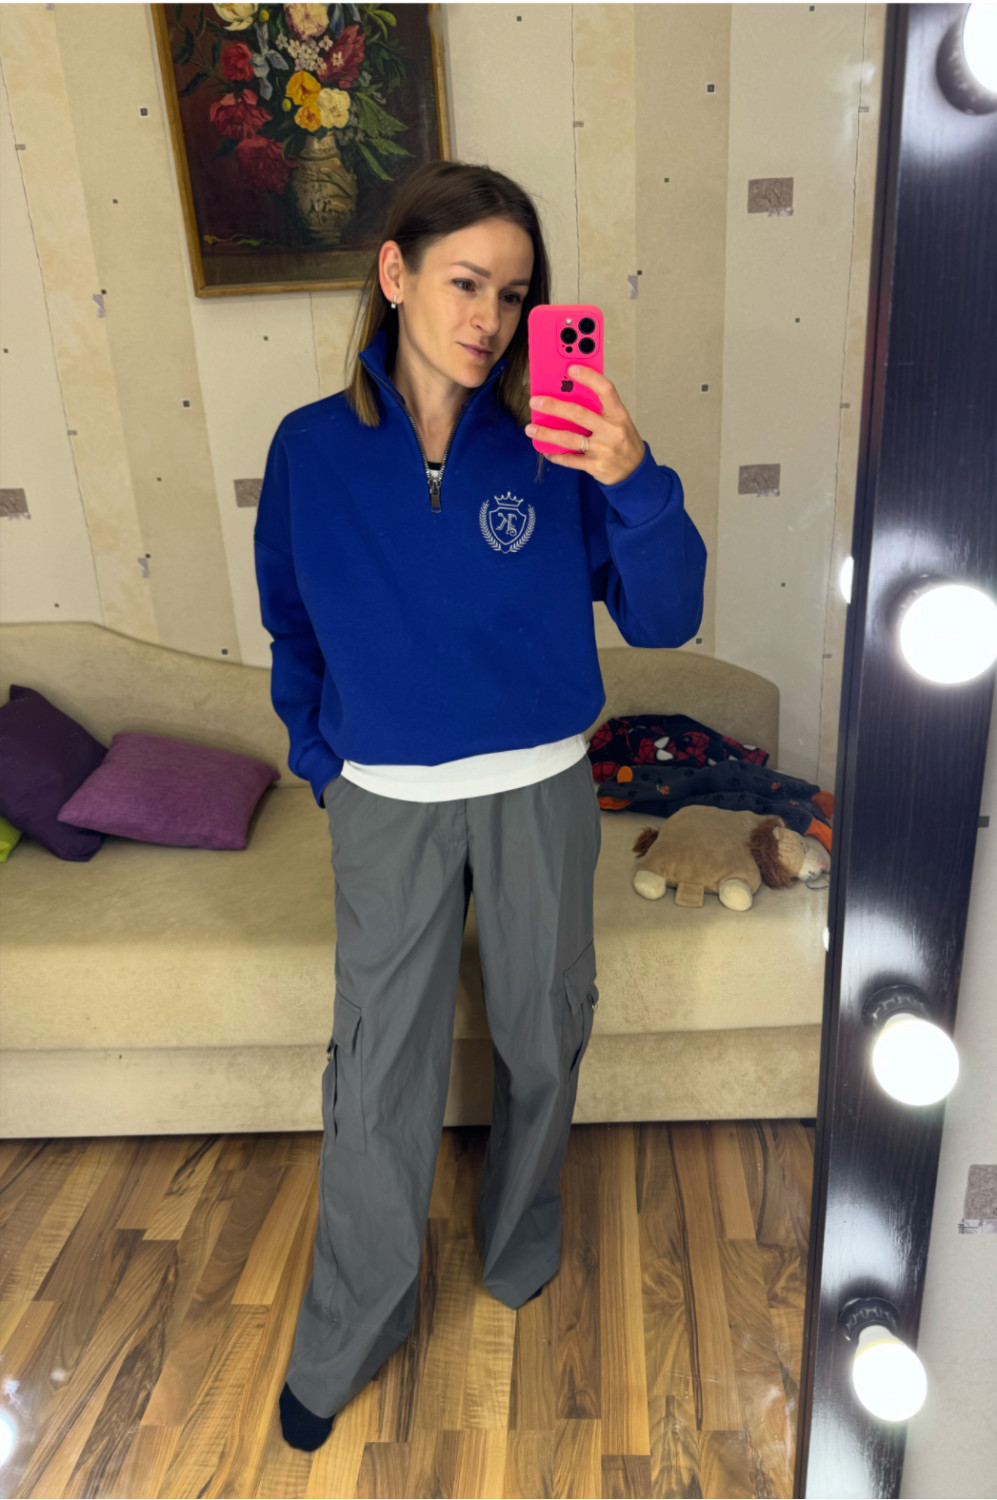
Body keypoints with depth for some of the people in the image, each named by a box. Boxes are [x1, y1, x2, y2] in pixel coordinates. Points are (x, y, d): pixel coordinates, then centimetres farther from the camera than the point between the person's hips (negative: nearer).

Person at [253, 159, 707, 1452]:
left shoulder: (551, 444, -9)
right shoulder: (312, 449, -6)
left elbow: (663, 619, -13)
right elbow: (294, 625, 8)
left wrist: (634, 482, -28)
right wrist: (318, 753, 7)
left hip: (540, 795, 1)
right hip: (388, 804, 0)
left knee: (543, 1035, 18)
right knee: (380, 1069, 9)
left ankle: (521, 1239, 49)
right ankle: (352, 1334, 34)